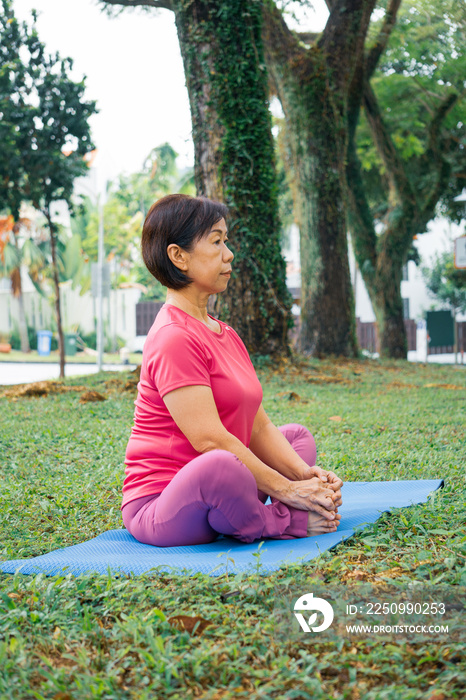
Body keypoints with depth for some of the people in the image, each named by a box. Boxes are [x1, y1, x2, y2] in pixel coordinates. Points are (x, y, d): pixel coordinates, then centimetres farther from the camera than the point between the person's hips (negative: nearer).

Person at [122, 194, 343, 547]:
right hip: (160, 505, -10)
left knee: (298, 435, 19)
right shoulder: (174, 338, -17)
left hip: (208, 497, 10)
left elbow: (259, 426, 9)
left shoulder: (224, 334, 14)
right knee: (220, 465, -41)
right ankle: (285, 524, -12)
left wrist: (305, 474, -7)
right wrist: (286, 488, -19)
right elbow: (209, 440, -23)